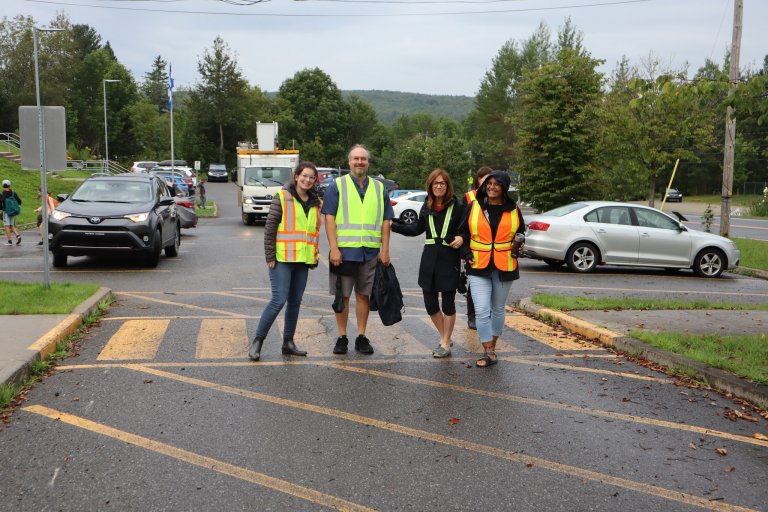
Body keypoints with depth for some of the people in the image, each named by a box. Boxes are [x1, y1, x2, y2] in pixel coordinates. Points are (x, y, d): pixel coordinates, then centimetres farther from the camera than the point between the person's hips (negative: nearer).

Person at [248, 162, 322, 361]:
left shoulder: (316, 203, 12)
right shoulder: (282, 198, -5)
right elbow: (270, 227, -7)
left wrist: (314, 258, 13)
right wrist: (270, 256, -11)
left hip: (303, 260, 6)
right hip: (282, 259, -6)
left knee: (295, 302, 10)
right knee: (278, 300, -11)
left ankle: (288, 343, 21)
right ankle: (257, 342, 1)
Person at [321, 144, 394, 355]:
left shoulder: (379, 188, 12)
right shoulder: (337, 185, 3)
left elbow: (386, 221, 11)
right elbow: (329, 218, -4)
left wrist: (385, 250, 2)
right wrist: (334, 248, -12)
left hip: (371, 252, 2)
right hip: (344, 251, -2)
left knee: (364, 295, 7)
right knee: (342, 296, 3)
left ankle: (361, 337, 17)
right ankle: (342, 337, 13)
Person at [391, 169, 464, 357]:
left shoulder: (457, 207, -6)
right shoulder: (426, 207, 7)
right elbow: (417, 229, 20)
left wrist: (461, 239, -19)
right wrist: (393, 225, 15)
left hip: (449, 260, -4)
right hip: (429, 259, 4)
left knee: (448, 303, 5)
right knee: (430, 303, 7)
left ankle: (445, 344, 19)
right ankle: (445, 338, 28)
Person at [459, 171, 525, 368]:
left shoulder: (513, 210, 4)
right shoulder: (474, 207, 1)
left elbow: (520, 234, 17)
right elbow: (463, 233, 8)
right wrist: (466, 253, -4)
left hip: (504, 268, 2)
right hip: (479, 266, -1)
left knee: (498, 308, 13)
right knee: (481, 310, -10)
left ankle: (492, 346, 29)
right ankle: (489, 353, -4)